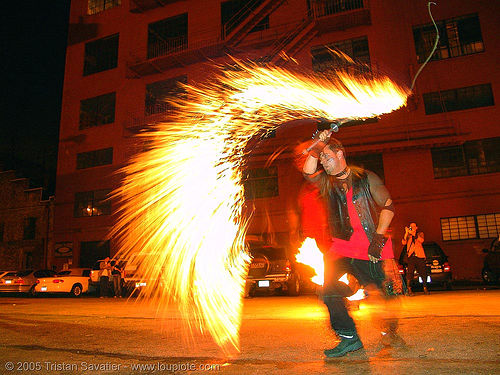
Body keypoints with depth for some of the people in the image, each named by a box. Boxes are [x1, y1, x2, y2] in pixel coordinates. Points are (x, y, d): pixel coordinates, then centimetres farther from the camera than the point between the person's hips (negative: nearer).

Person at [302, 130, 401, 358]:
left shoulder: (366, 178, 4)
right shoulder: (326, 182, 11)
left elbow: (388, 206, 0)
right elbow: (308, 172, -9)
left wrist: (378, 237, -9)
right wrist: (317, 147, -16)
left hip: (372, 247, -2)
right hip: (342, 248, 2)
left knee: (383, 293, 4)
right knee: (329, 291, -10)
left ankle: (390, 330, 33)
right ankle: (349, 338, 4)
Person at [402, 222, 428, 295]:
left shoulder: (420, 234, 17)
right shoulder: (408, 235, 18)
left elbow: (421, 240, -5)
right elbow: (403, 242, 0)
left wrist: (414, 234, -12)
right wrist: (406, 233, -6)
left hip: (420, 256, 1)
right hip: (411, 256, -1)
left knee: (423, 273, 2)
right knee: (410, 273, -10)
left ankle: (425, 288, 17)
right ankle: (409, 289, -10)